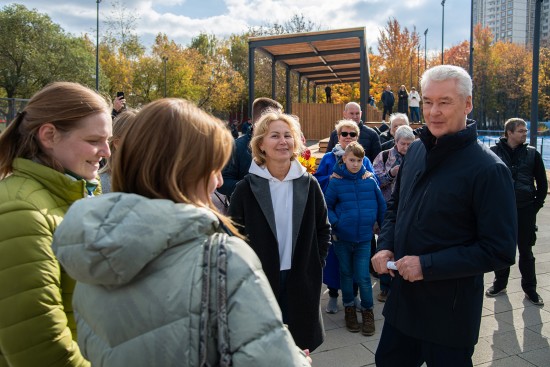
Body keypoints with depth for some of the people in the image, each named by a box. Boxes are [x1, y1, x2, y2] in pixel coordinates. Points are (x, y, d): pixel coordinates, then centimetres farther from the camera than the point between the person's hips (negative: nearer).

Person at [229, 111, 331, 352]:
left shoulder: (308, 183, 0)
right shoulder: (246, 188, -8)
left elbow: (323, 229, 10)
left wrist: (317, 263, 2)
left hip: (301, 281, 2)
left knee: (299, 350, 15)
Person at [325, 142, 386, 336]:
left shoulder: (370, 180, -4)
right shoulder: (336, 181, -8)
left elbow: (381, 205, 5)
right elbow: (327, 206, -1)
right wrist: (334, 222, -16)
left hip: (364, 238, 0)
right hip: (342, 238, 0)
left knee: (363, 277, 1)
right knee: (346, 274, 16)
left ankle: (367, 311, 23)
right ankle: (349, 308, 34)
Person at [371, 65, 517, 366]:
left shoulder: (488, 169, -17)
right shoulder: (416, 151, 3)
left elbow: (499, 251, -18)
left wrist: (427, 265, -22)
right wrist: (385, 246, -2)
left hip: (451, 313, -6)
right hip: (401, 301, 6)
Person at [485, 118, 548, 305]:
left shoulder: (532, 153, 2)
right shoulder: (495, 152, -3)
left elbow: (542, 183, 8)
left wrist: (536, 205, 3)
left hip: (525, 210, 1)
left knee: (526, 251, 9)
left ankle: (530, 288, 21)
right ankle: (500, 284, 26)